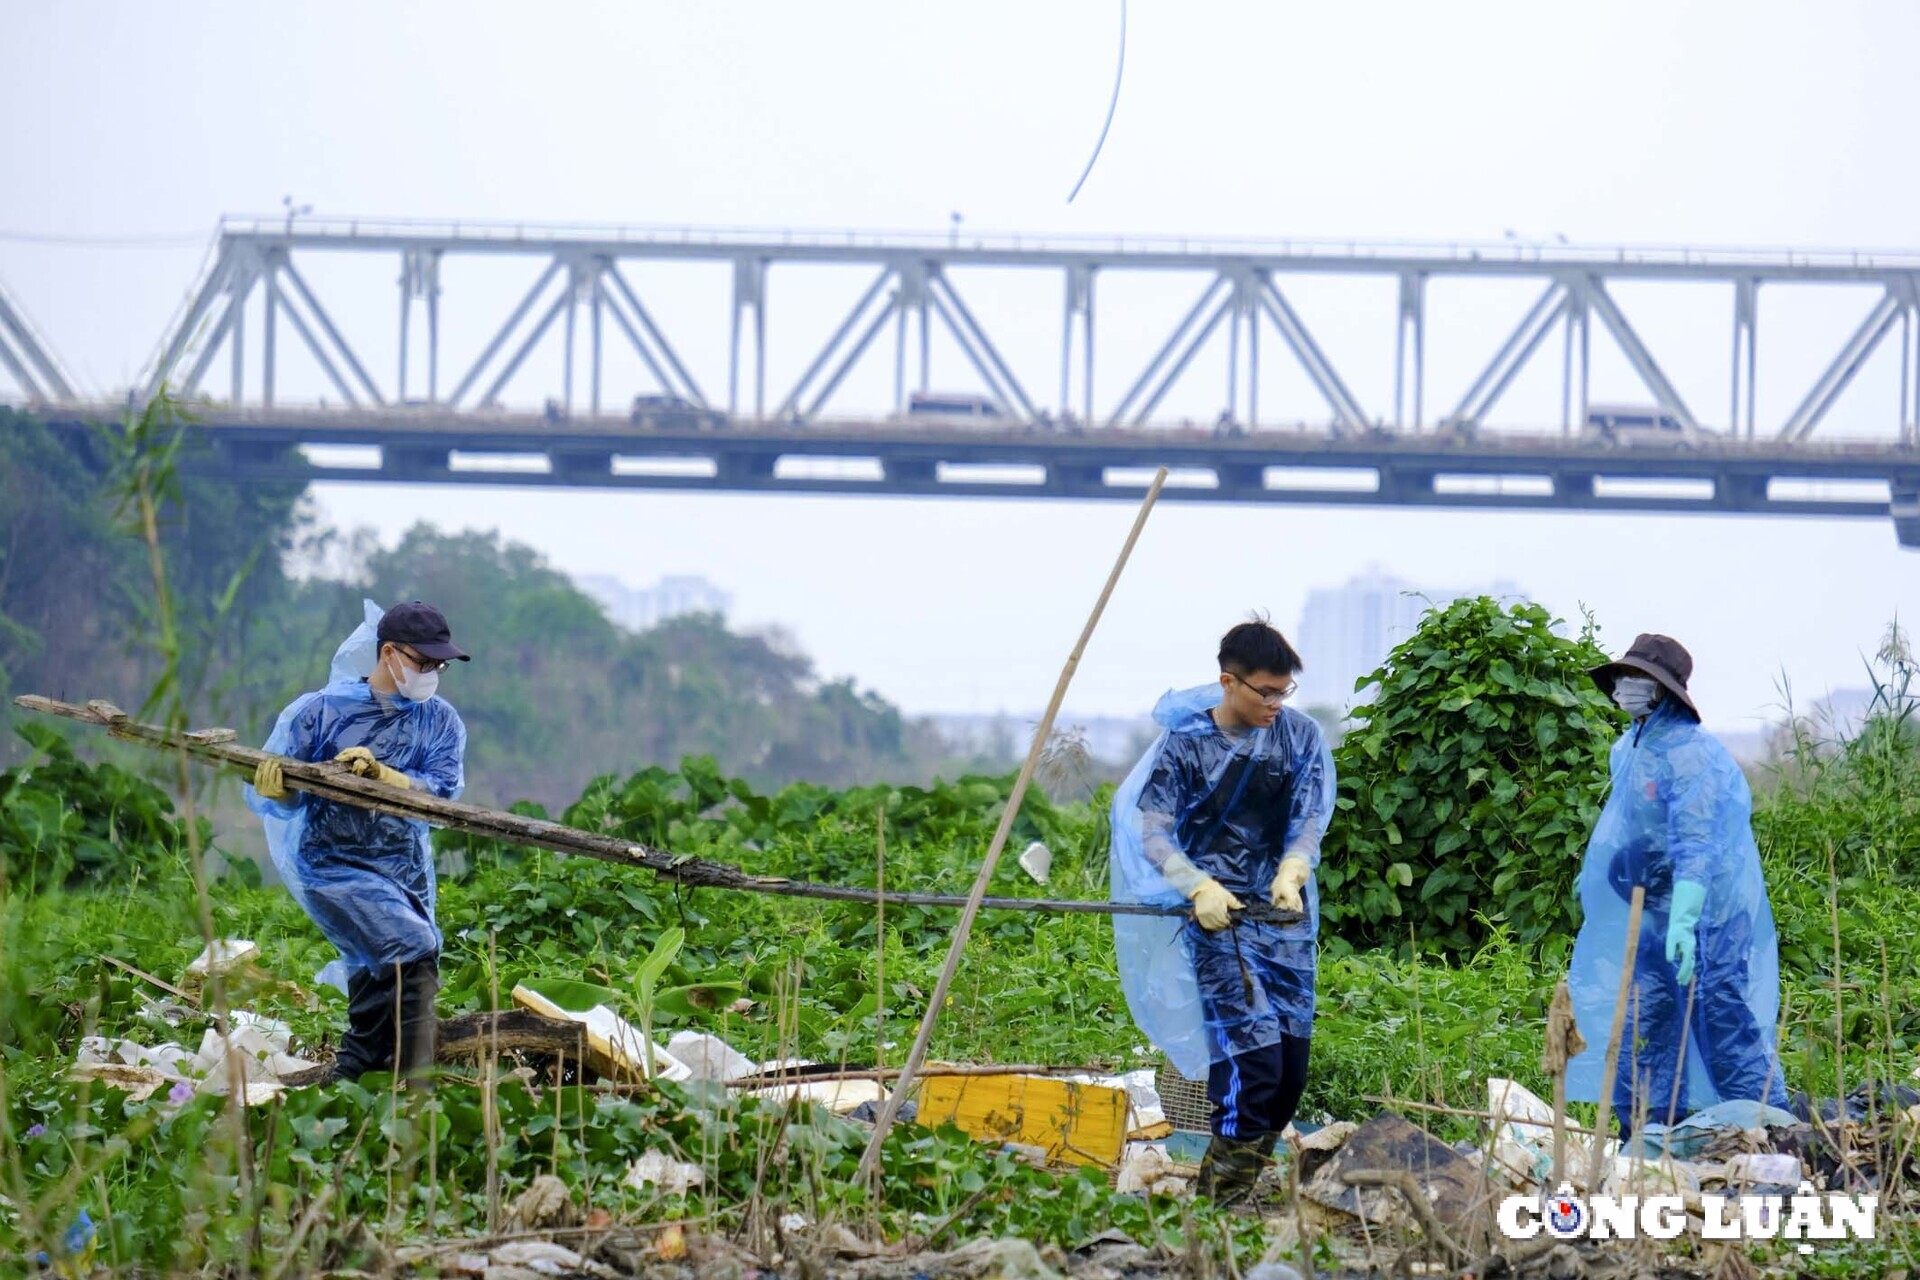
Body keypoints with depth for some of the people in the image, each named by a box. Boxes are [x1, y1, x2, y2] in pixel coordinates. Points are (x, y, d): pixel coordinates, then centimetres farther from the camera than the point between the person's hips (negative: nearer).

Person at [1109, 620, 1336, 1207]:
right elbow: (1152, 829, -6)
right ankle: (1221, 1193, -8)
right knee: (1251, 1052, -16)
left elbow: (1310, 819, 4)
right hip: (1219, 916, -4)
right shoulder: (1185, 744, -6)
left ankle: (1241, 1180, 15)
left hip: (1285, 914, 4)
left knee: (1291, 1056, 0)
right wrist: (1199, 886, -22)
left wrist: (1292, 872, -17)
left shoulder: (1301, 736, 4)